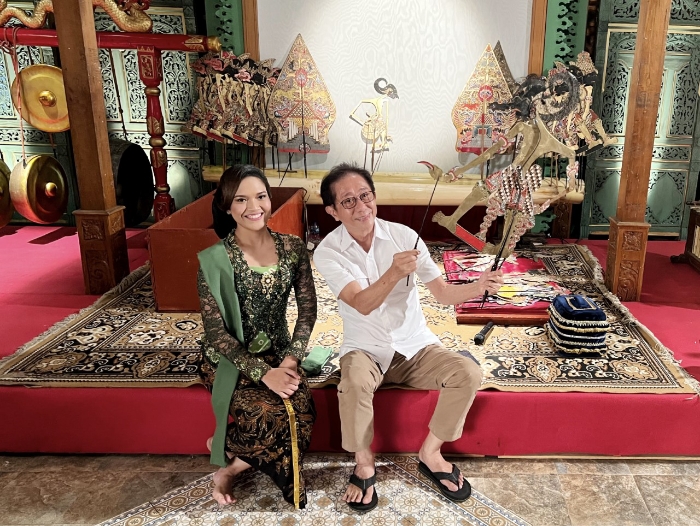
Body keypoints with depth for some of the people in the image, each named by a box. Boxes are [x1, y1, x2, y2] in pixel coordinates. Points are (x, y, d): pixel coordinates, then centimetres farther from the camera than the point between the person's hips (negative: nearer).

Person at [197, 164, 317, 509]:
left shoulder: (292, 248, -2)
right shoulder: (214, 260, -13)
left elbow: (307, 309, 1)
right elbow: (216, 333, -14)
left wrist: (291, 358, -13)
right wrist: (264, 373, -22)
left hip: (277, 353, 4)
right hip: (228, 359, -4)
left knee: (302, 413, -24)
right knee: (273, 416, -28)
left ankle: (231, 462, 1)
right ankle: (228, 455, 4)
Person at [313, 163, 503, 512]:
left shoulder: (403, 236, -6)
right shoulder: (327, 252, -12)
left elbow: (442, 292, -6)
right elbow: (363, 304, -26)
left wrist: (477, 288, -27)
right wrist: (393, 274, -44)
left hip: (416, 346, 3)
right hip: (365, 350, -2)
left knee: (468, 373, -20)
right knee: (354, 384, -35)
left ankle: (430, 454, 3)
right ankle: (364, 464, -6)